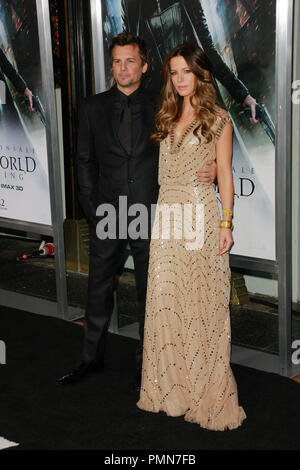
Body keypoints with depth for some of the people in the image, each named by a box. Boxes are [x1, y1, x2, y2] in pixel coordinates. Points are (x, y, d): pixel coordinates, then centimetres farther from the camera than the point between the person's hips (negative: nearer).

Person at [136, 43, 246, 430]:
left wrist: (226, 223, -8)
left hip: (201, 215, -5)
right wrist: (159, 216, 8)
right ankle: (172, 386, 16)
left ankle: (207, 393, 8)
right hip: (166, 216, 5)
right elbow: (161, 170, 16)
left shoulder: (218, 119, 2)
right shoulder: (166, 118, 15)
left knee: (201, 301, -2)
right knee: (165, 299, 4)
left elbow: (225, 175, -1)